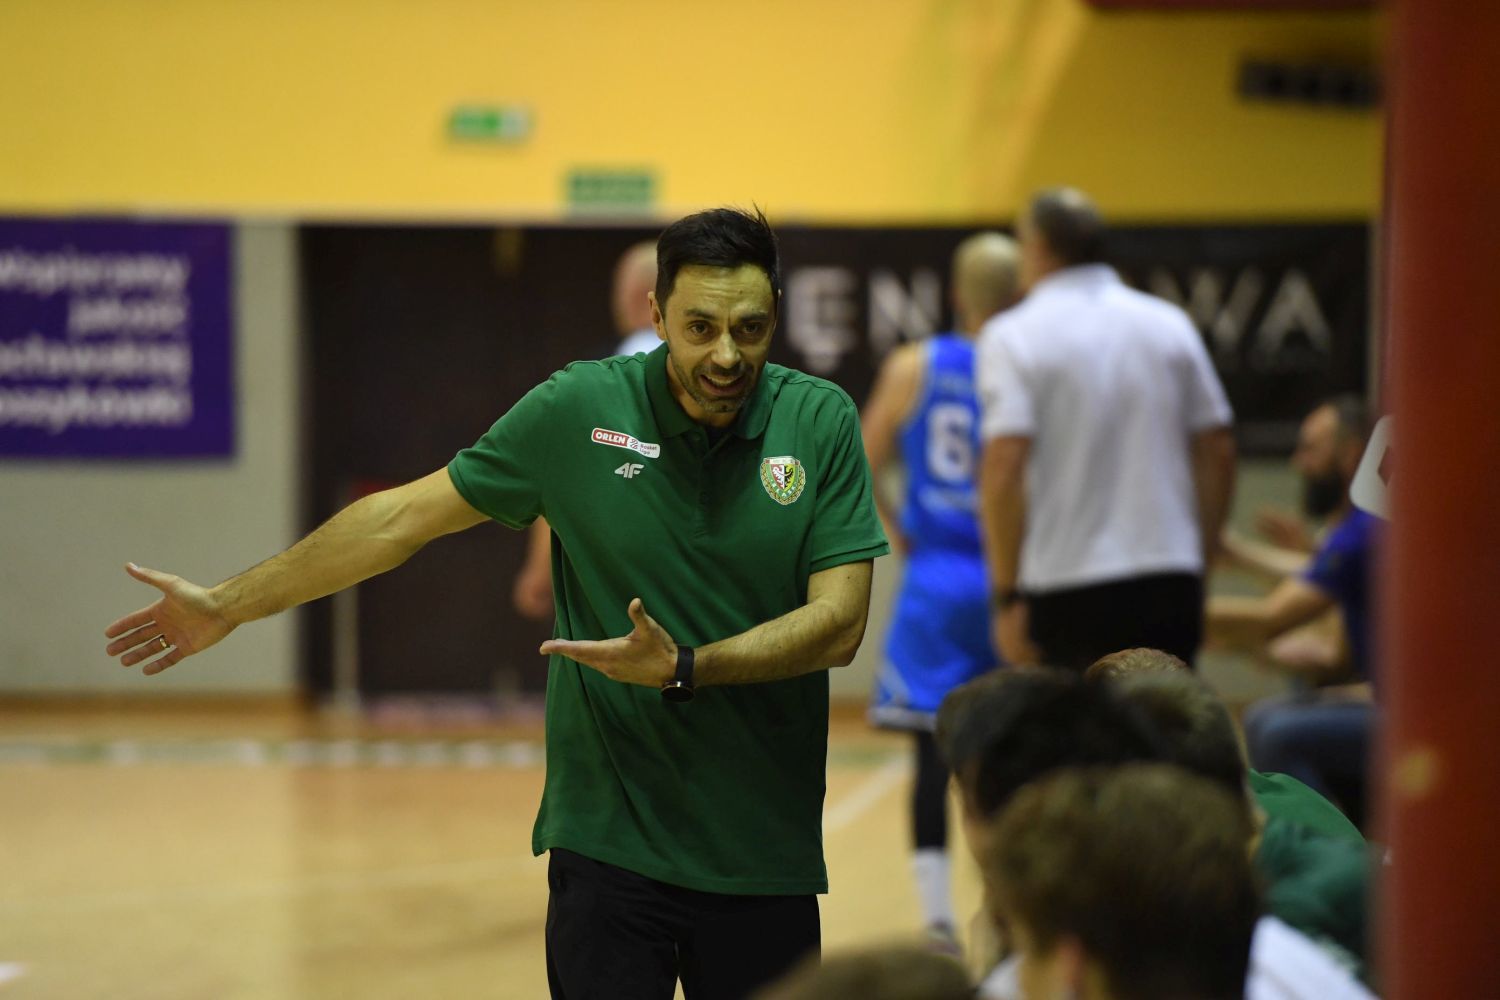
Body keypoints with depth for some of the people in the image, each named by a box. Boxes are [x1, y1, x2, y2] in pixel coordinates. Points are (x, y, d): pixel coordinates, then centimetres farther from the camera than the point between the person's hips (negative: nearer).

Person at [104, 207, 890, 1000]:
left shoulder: (821, 423, -4)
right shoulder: (576, 409, -5)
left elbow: (838, 624, -9)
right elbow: (403, 517, 4)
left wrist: (681, 669, -23)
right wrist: (229, 603, 8)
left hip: (763, 857, 1)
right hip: (607, 841, -1)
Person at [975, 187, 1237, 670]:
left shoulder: (1014, 335, -4)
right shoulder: (1170, 324, 9)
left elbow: (1004, 468, -14)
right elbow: (1218, 453, 10)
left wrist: (1006, 597, -11)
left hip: (1070, 592, -4)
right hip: (1171, 586, 4)